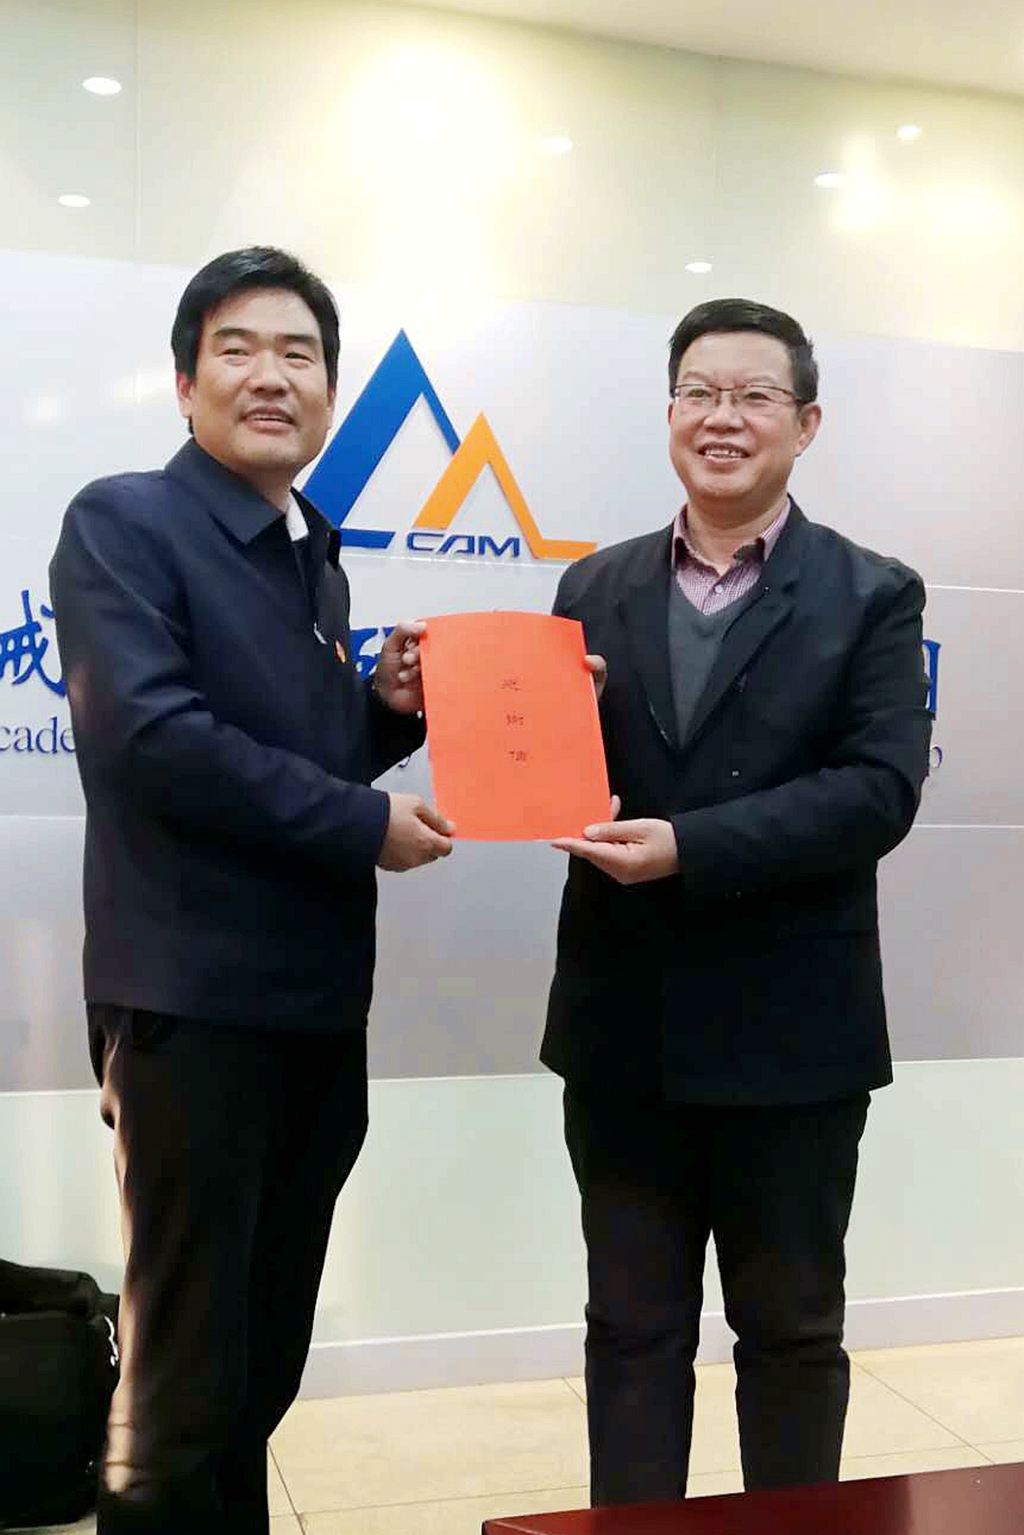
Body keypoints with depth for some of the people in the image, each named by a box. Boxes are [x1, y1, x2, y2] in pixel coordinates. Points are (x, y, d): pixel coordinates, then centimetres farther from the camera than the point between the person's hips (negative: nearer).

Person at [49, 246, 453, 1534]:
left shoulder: (316, 558, 15)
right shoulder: (122, 523, -7)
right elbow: (151, 736, -20)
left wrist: (390, 707, 2)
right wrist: (367, 823, -14)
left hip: (320, 1002, 7)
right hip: (194, 1000, -7)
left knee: (266, 1362, 17)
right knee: (186, 1367, 3)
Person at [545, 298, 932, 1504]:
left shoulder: (872, 598, -1)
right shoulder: (596, 590, 9)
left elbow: (878, 792, -13)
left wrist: (691, 847, -23)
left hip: (790, 1031, -2)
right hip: (623, 1026, 3)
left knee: (791, 1327, 15)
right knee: (632, 1326, 14)